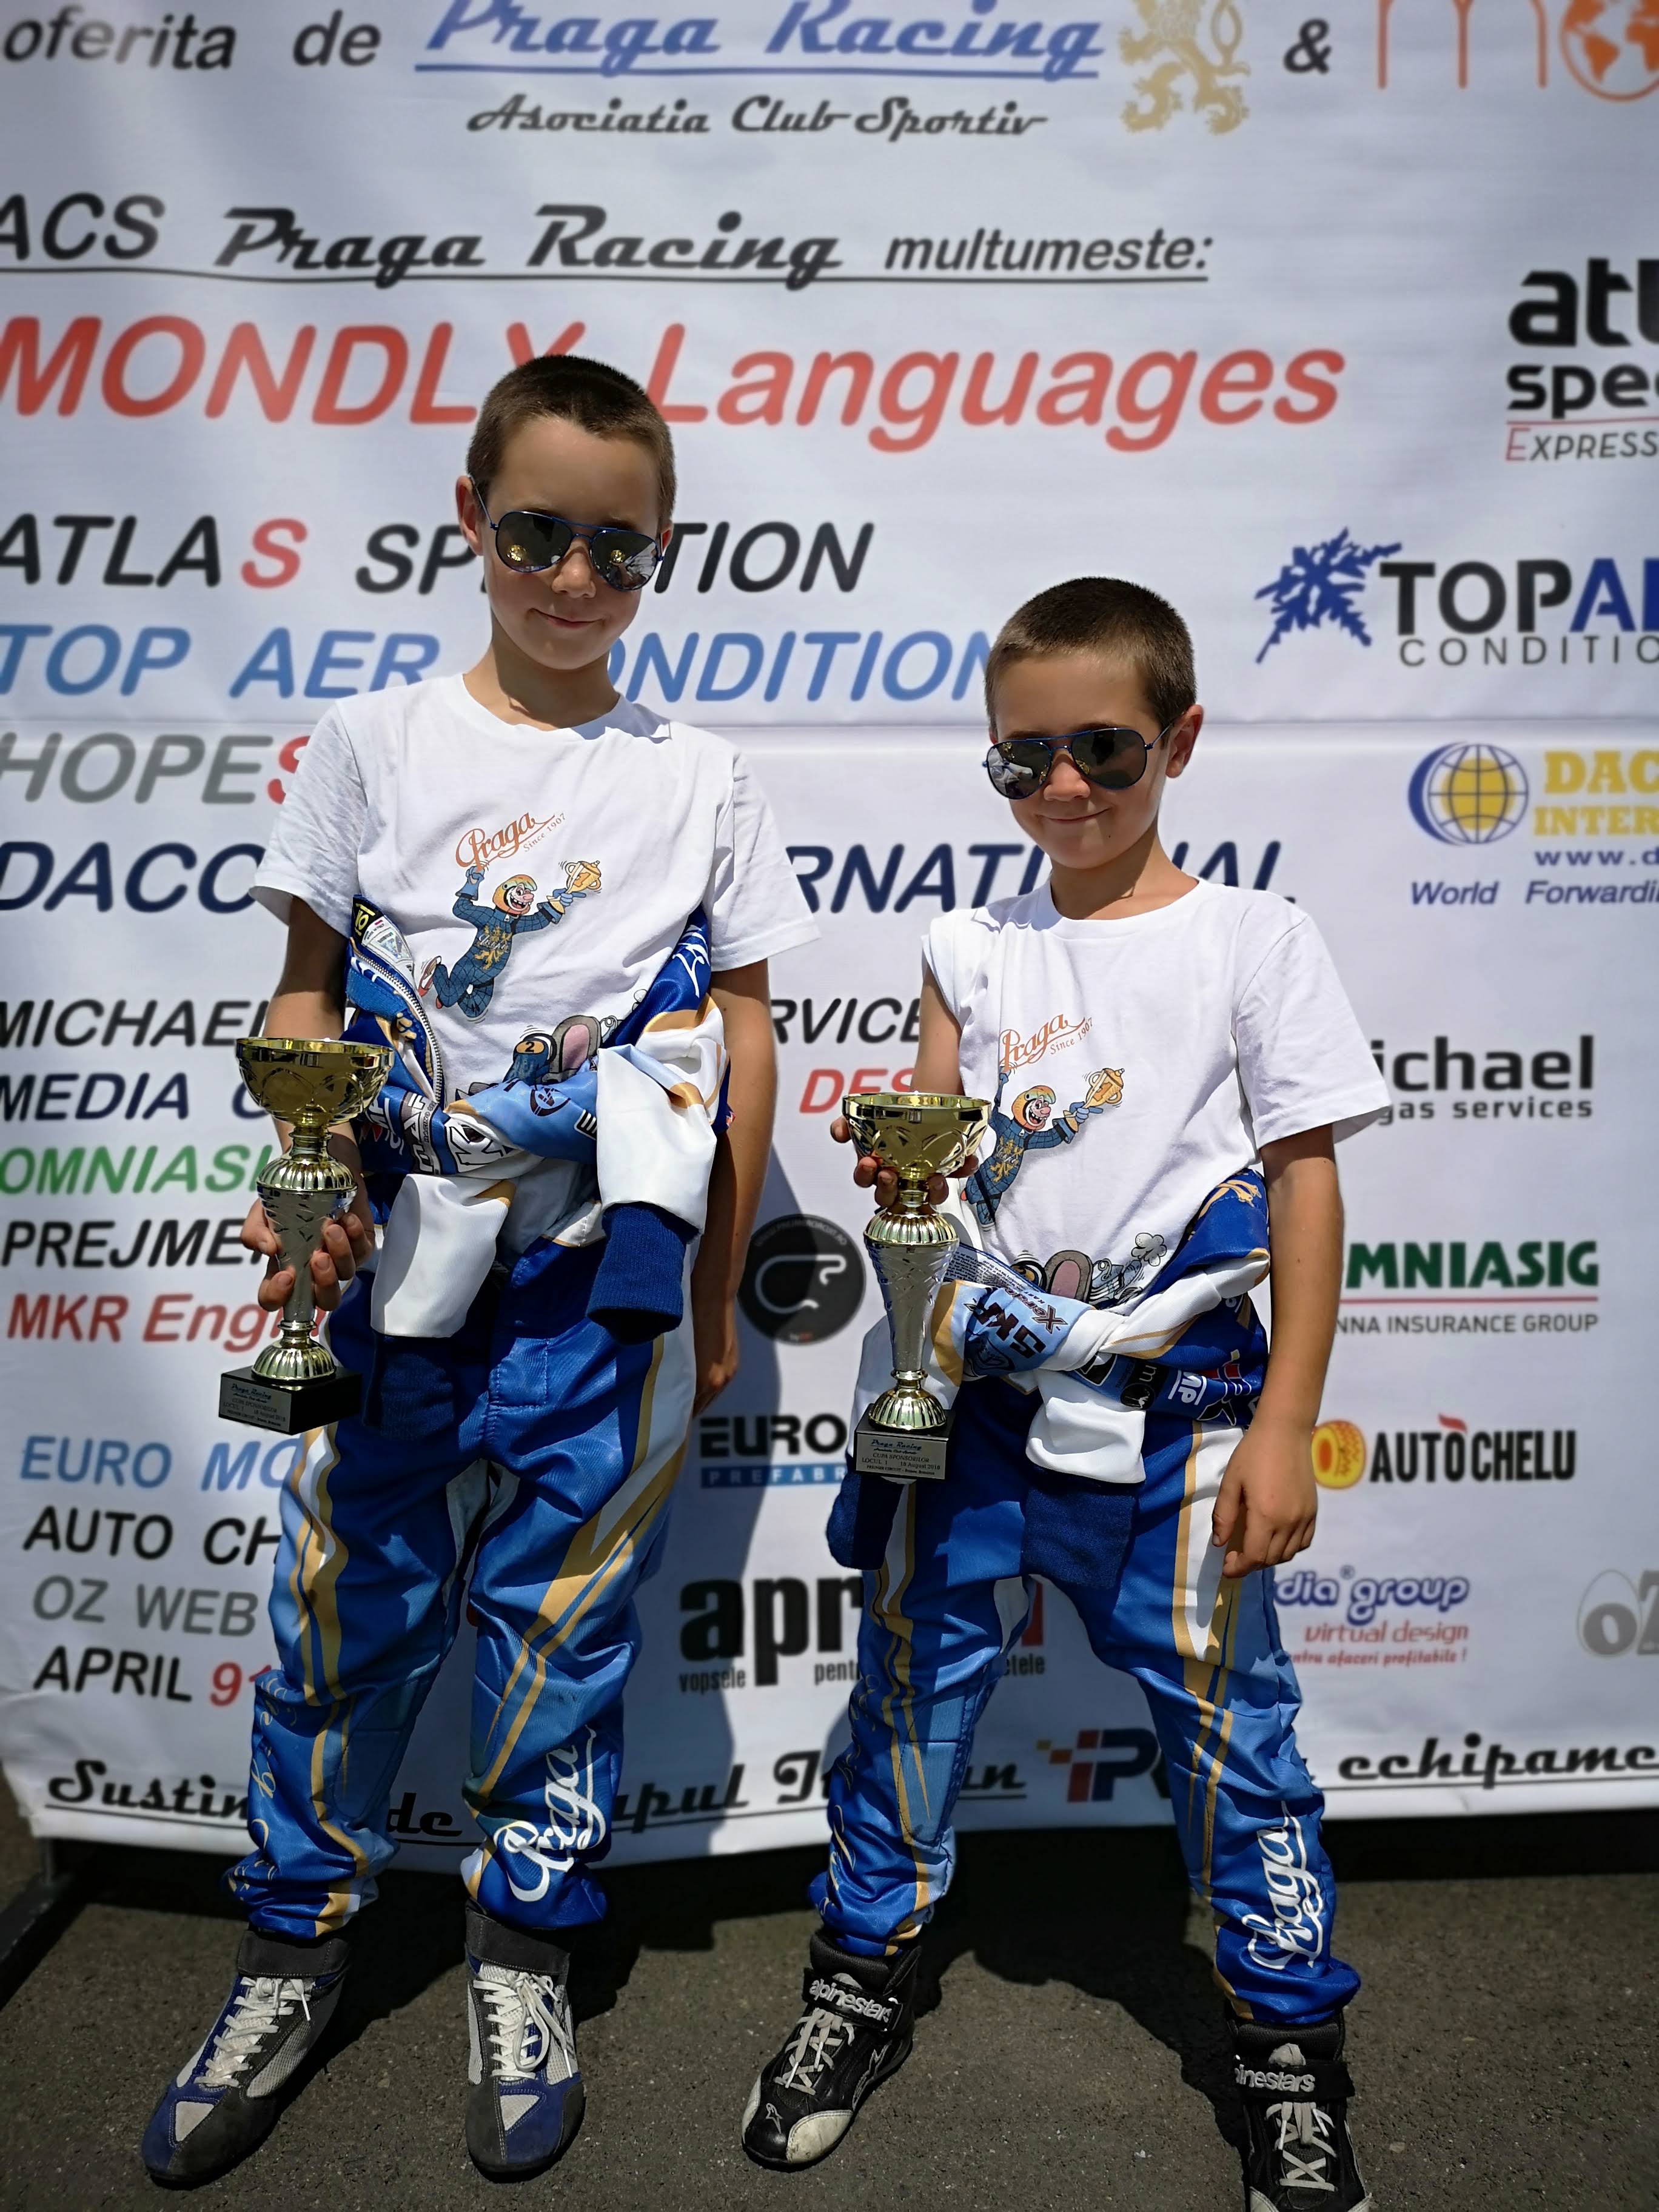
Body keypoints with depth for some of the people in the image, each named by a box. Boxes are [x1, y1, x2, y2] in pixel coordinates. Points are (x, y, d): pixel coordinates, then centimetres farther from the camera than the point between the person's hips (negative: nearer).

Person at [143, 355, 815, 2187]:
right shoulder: (376, 744, 6)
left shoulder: (699, 781, 5)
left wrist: (715, 1292, 4)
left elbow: (742, 1032, 5)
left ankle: (522, 1958, 30)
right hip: (401, 1256, 1)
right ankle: (292, 1957, 32)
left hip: (603, 1265, 0)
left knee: (563, 1601, 8)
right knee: (349, 1591, 9)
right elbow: (304, 993, 7)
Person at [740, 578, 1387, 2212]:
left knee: (1224, 1712, 7)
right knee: (916, 1676, 12)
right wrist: (902, 1173, -16)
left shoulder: (1252, 937, 0)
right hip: (980, 1388, 3)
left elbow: (1306, 1180, -1)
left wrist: (1282, 1425, -5)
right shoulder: (972, 951, 7)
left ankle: (1290, 2041, 31)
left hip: (1172, 1402, -2)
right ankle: (863, 1977, 35)